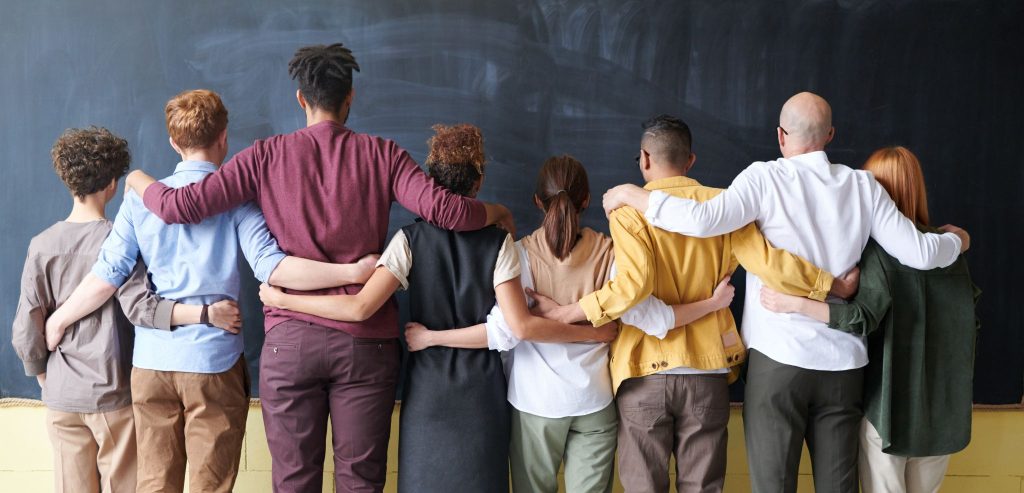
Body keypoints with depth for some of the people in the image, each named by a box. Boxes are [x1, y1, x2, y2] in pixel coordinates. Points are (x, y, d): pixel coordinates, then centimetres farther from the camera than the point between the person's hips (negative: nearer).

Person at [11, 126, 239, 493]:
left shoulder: (42, 245, -1)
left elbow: (26, 331, -1)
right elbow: (139, 306, -23)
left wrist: (43, 376, 14)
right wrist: (205, 314, -29)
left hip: (62, 397, 3)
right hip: (113, 395, -3)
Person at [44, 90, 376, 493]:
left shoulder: (141, 196, 4)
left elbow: (107, 276, 2)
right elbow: (270, 267, -18)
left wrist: (57, 320, 17)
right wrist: (352, 272, -20)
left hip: (151, 361, 3)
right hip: (215, 360, -3)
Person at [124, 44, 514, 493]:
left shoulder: (266, 155, 2)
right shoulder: (381, 154, 1)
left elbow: (180, 206, -1)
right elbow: (443, 209, -11)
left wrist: (139, 182, 20)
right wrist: (496, 212, 8)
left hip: (291, 338, 0)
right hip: (367, 339, 0)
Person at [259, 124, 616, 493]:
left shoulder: (411, 240, -7)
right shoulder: (498, 242, -6)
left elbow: (360, 307, -16)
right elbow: (521, 324, -13)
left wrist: (281, 299, -6)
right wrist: (595, 333, -4)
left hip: (428, 385, 0)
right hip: (481, 388, 0)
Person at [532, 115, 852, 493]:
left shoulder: (629, 210, -7)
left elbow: (631, 286, -22)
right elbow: (770, 264, -8)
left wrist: (564, 314, -14)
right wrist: (832, 285, 3)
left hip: (645, 372, -2)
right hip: (706, 372, 2)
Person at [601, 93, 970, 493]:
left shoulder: (766, 178, -7)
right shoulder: (863, 185, 4)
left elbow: (703, 220, -23)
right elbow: (919, 254, 3)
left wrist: (631, 195, -10)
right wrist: (957, 241, 26)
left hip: (780, 357, -4)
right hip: (844, 361, 4)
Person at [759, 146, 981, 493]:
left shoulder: (877, 249, -12)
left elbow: (864, 318, -25)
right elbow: (968, 325, 10)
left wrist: (795, 304, -30)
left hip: (890, 401, -5)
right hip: (943, 403, 6)